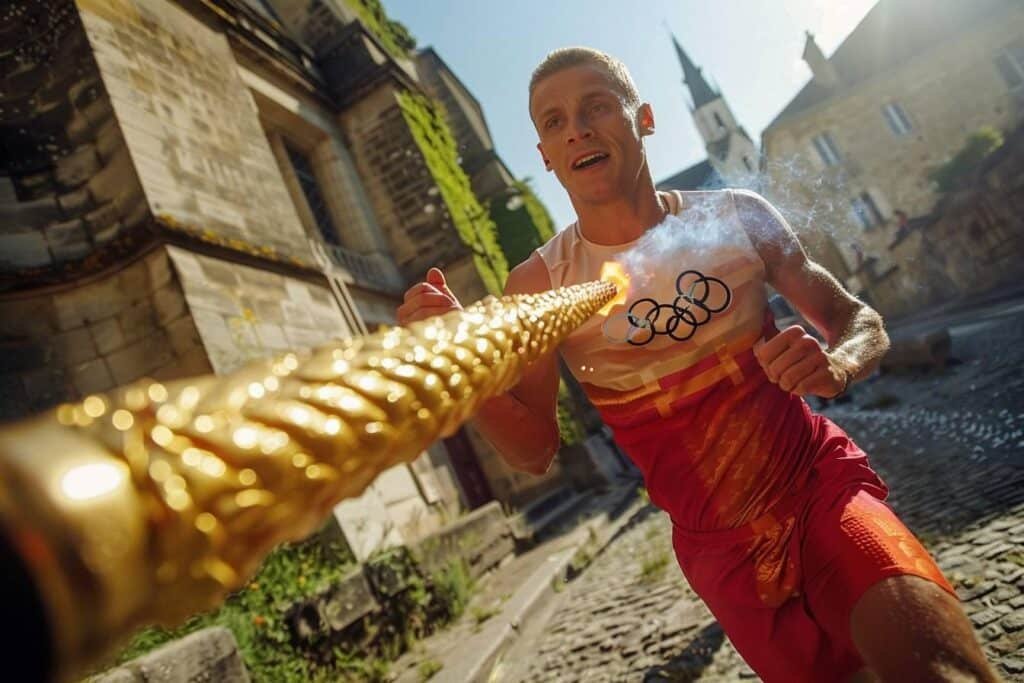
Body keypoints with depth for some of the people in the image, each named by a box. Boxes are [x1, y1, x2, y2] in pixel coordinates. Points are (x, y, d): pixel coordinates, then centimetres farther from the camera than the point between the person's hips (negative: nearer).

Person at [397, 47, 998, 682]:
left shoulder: (737, 217, -3)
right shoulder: (537, 285, -6)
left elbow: (861, 321, 5)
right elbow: (534, 451, -6)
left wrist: (835, 365, -20)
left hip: (822, 482, 0)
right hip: (719, 546, 0)